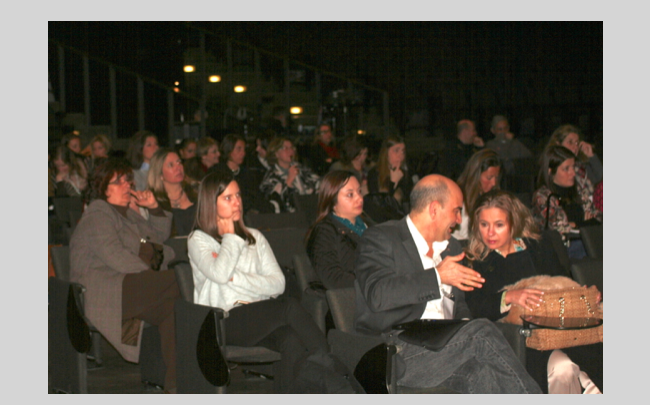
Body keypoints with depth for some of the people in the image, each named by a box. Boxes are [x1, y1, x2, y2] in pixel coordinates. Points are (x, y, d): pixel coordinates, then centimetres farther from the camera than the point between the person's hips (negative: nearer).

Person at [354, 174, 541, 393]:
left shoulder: (450, 246, 26)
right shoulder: (381, 238, 1)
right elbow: (377, 295, -16)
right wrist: (438, 277, -14)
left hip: (447, 348, 7)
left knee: (482, 374, -28)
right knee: (480, 331, -27)